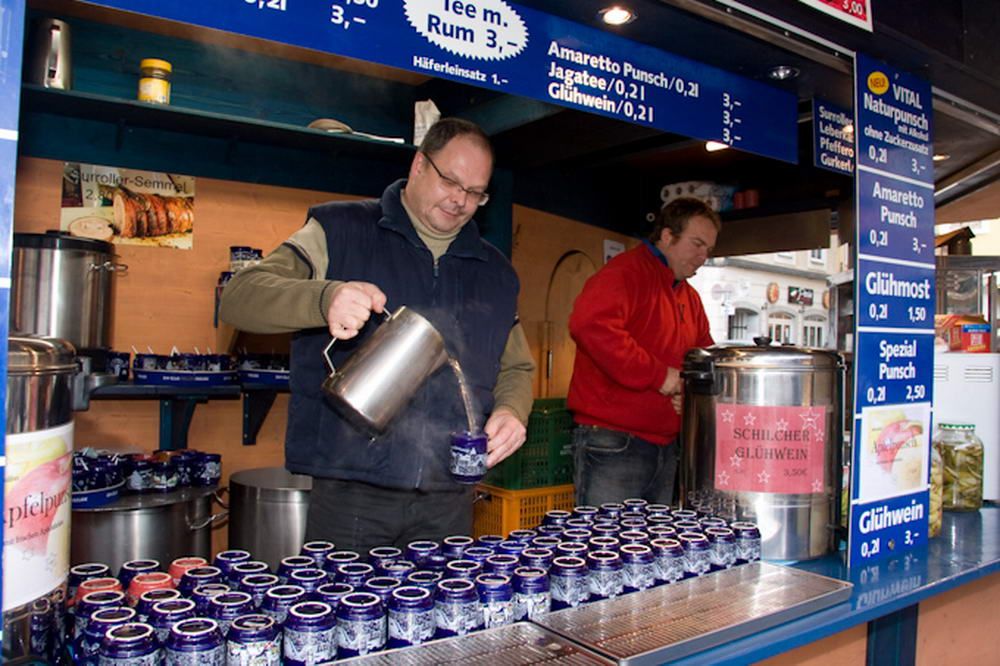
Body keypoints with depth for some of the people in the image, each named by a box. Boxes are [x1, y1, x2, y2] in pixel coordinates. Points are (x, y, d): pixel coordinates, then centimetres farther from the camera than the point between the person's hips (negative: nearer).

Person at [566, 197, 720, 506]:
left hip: (666, 446, 9)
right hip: (613, 444, -9)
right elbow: (590, 323, -29)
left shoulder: (690, 298, 20)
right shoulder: (626, 271, -10)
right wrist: (658, 375, -23)